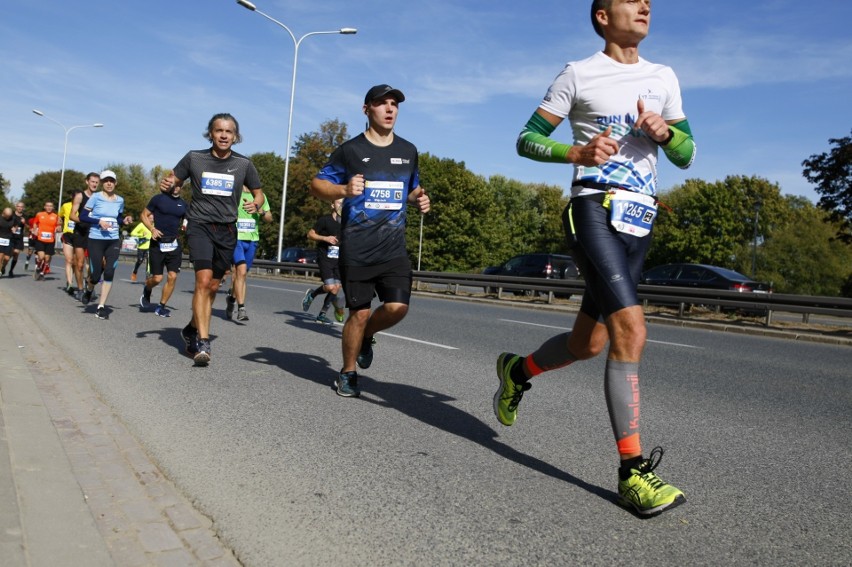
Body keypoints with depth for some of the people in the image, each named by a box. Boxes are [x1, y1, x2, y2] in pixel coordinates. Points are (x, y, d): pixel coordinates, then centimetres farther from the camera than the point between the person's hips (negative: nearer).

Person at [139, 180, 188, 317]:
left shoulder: (183, 204, 10)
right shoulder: (158, 199, -1)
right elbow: (144, 215, 4)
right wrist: (152, 229, -11)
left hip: (174, 244, 3)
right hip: (158, 243, -3)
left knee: (172, 276, -5)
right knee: (157, 278, -3)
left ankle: (161, 306, 10)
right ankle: (146, 291, 32)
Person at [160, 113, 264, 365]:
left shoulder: (243, 164, 2)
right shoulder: (194, 158, 0)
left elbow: (259, 194, 13)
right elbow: (173, 181, 12)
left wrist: (255, 205, -10)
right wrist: (166, 184, -11)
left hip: (226, 230, 3)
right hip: (199, 225, -2)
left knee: (213, 287, 10)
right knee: (203, 279, -21)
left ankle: (192, 329, 32)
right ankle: (202, 342, -21)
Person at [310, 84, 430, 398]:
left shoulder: (408, 151, 12)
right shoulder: (350, 149, 0)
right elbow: (317, 184, 2)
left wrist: (419, 198, 3)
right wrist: (343, 190, -19)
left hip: (394, 248, 3)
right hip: (356, 249, -3)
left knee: (397, 308, -11)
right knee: (360, 312, 0)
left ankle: (367, 335, 23)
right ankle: (348, 373, 22)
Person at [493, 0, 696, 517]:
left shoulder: (664, 78, 18)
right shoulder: (578, 75, 4)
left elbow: (686, 155, 17)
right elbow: (527, 140, 3)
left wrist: (664, 131, -6)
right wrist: (578, 152, -16)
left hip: (640, 222, 6)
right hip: (595, 208, -6)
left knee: (589, 342, 9)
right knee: (631, 332, -21)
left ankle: (518, 370, 38)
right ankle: (632, 469, -14)